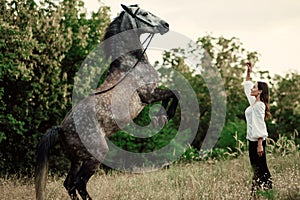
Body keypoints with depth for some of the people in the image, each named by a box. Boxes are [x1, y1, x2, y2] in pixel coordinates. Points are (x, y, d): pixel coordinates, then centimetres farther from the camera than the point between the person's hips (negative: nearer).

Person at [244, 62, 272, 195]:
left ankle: (266, 188, -7)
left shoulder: (259, 105, -14)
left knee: (260, 167, -8)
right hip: (252, 139, 9)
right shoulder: (253, 102, 12)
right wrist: (248, 73, 25)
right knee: (256, 167, 10)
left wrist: (260, 144, -23)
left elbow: (260, 125, -19)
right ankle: (257, 190, 13)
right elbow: (247, 86, 28)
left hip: (257, 140, -9)